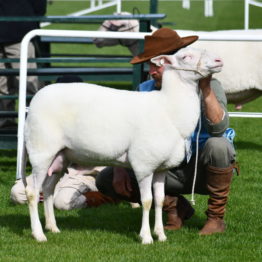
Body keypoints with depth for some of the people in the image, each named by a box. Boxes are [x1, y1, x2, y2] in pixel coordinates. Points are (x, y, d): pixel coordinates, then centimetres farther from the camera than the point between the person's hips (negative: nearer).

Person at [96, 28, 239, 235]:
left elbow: (218, 128, -31)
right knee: (106, 180, -10)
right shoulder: (146, 91, -2)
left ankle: (216, 216, -16)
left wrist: (206, 89, -37)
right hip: (170, 173, 4)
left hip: (203, 170, -4)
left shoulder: (209, 87, -14)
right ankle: (175, 206, 5)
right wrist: (119, 168, -19)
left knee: (217, 145, -38)